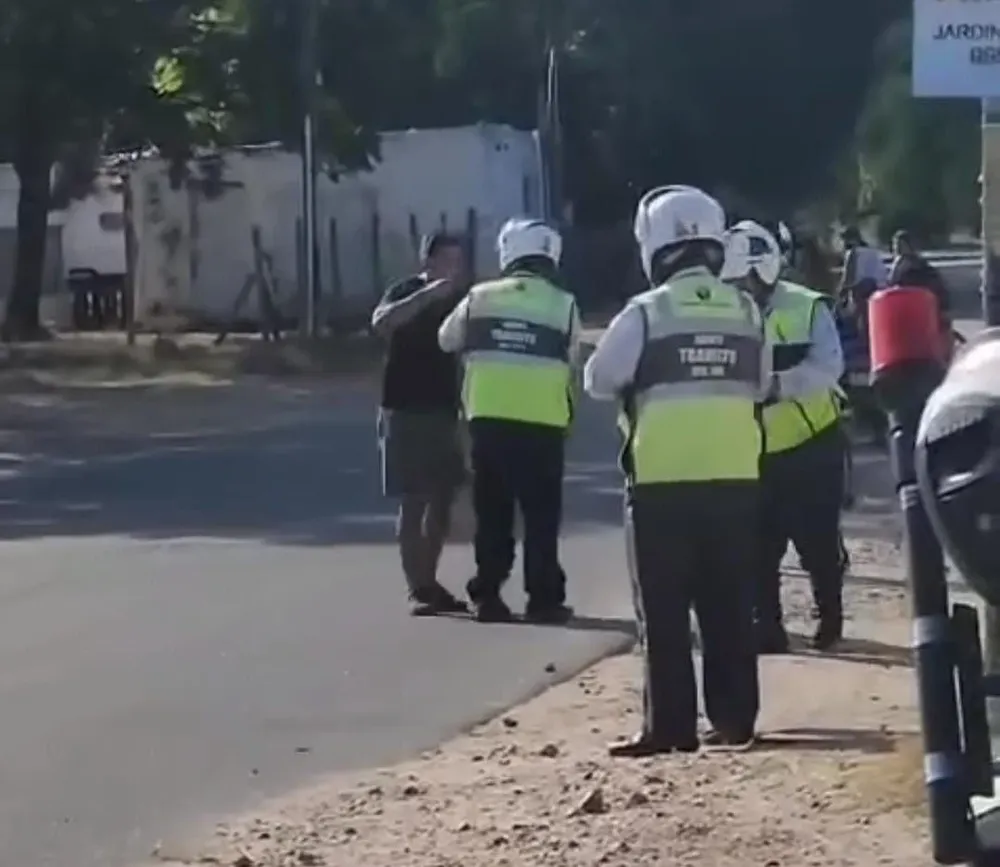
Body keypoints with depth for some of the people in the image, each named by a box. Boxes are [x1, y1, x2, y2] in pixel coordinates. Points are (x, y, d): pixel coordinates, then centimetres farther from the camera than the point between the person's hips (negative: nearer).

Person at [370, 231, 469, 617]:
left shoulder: (455, 299, 13)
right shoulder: (407, 293, -7)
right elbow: (381, 322, -29)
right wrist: (429, 294, -34)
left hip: (445, 411, 7)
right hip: (407, 412, -7)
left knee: (442, 499, 9)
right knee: (413, 502, -8)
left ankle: (429, 582, 18)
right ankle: (416, 589, -7)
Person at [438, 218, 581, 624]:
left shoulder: (480, 298, 5)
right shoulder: (564, 304, 0)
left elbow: (447, 341, 17)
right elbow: (570, 360, 9)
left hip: (488, 419, 2)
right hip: (542, 422, -2)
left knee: (491, 513, 10)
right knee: (541, 514, 4)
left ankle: (487, 596, 9)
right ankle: (543, 598, 3)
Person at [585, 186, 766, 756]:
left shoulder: (647, 313, -8)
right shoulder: (746, 312, 6)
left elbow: (599, 380, -3)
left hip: (663, 479, -4)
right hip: (735, 477, 4)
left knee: (665, 611, 0)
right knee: (730, 607, 11)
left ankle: (671, 725, -2)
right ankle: (735, 718, 14)